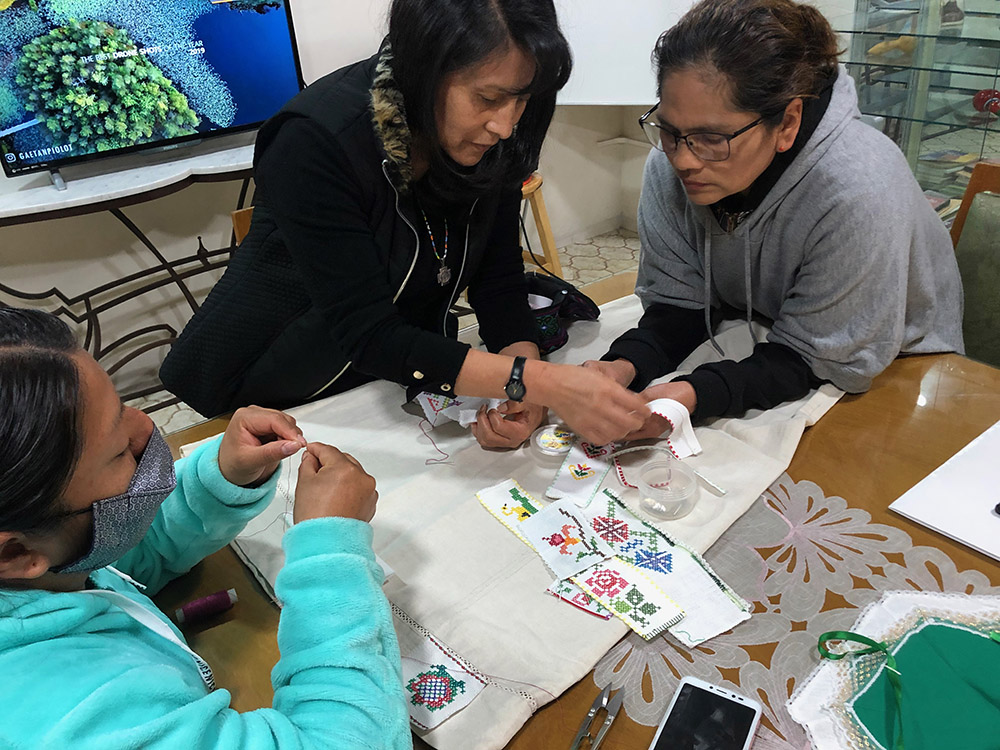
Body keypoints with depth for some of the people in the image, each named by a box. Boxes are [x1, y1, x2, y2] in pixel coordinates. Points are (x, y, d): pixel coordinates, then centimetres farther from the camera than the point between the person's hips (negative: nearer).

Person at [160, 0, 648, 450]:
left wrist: (527, 389, -28)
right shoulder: (315, 143, -31)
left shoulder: (492, 139, -13)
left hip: (410, 382, 4)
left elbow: (498, 281, -10)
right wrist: (536, 382, -41)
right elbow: (367, 334, -33)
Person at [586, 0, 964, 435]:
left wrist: (696, 394, -42)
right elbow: (679, 305, -11)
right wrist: (626, 366, -32)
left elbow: (816, 360, -26)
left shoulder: (858, 192, -34)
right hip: (758, 346, 4)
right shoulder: (669, 166, -18)